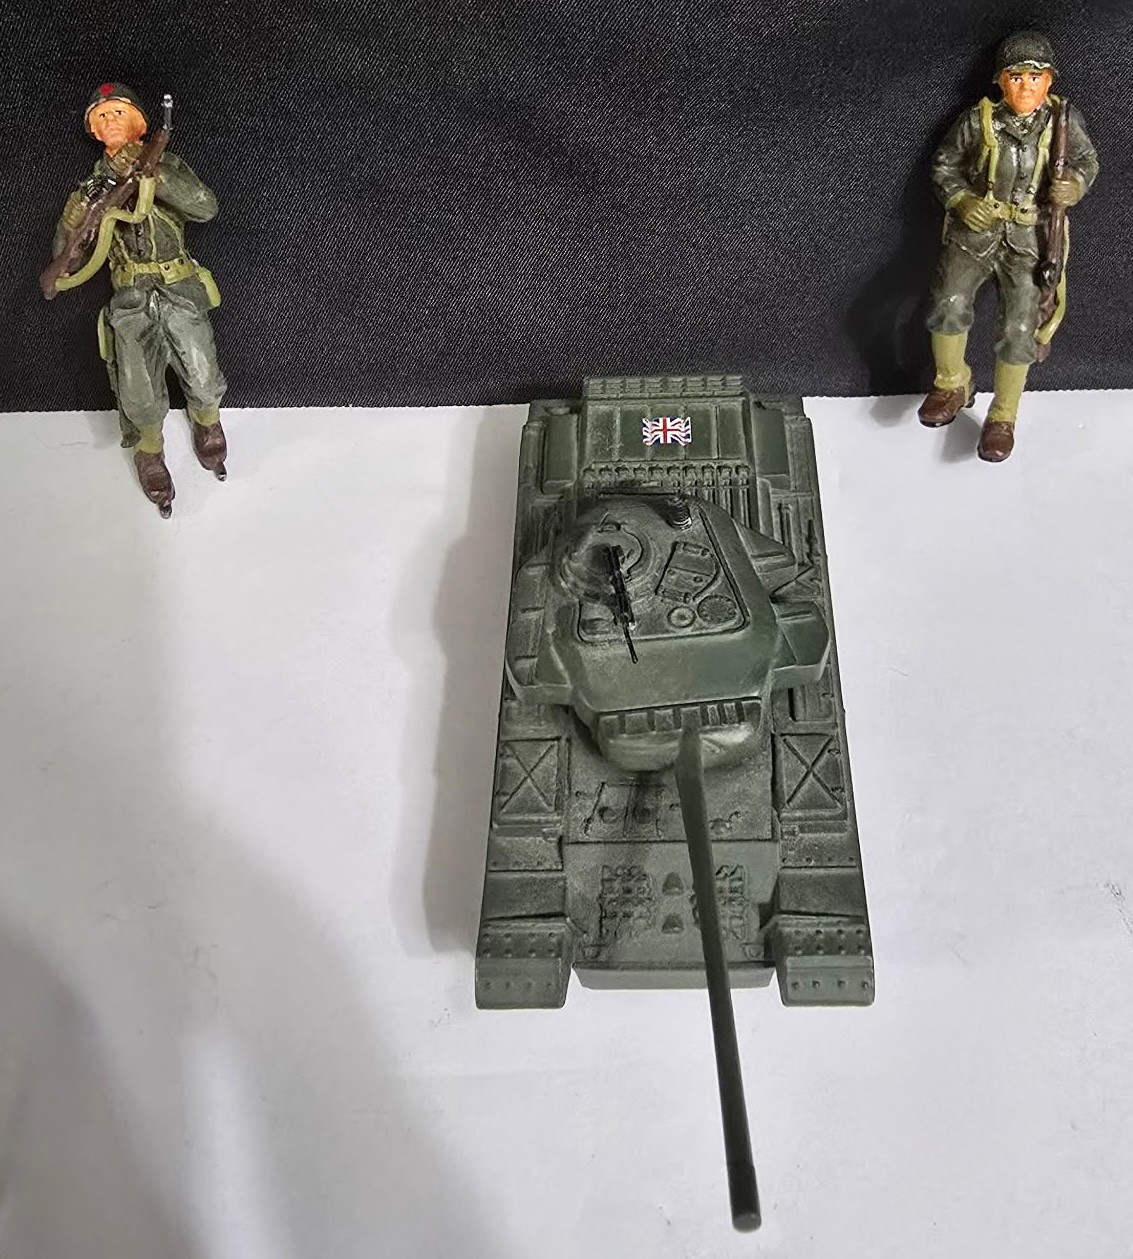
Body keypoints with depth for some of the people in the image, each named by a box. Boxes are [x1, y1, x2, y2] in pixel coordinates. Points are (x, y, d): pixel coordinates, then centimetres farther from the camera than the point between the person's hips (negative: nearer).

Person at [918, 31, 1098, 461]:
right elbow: (944, 165, 8)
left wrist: (1075, 184, -10)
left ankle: (1003, 417, 9)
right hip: (975, 227, 0)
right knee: (949, 303, -22)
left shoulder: (1064, 122, 1)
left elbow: (1086, 162, 14)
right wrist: (962, 200, -9)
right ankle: (952, 385, 4)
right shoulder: (977, 121, -2)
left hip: (1029, 236, 0)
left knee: (1019, 328, -8)